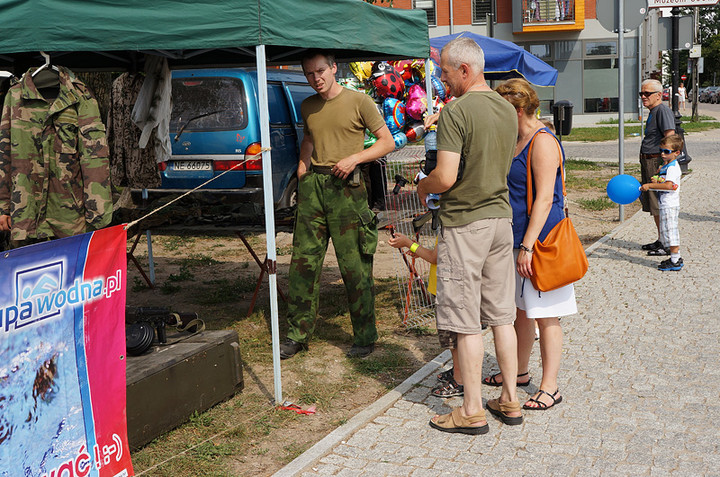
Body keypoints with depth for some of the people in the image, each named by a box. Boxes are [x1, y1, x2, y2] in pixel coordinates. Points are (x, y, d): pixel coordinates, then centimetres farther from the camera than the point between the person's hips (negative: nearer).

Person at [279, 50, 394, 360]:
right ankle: (298, 334, 14)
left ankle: (365, 336, 8)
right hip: (312, 184, 5)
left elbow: (387, 142, 0)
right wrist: (302, 167, 15)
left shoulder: (358, 102, -1)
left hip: (345, 186, -5)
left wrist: (354, 158, -13)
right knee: (303, 262, 4)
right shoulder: (308, 107, 16)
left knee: (355, 266, -3)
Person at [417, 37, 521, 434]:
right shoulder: (507, 110, 8)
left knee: (467, 322, 1)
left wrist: (422, 186, -1)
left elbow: (446, 177, -22)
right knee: (501, 316, 14)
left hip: (464, 223, -8)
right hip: (501, 217, 8)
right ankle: (509, 400, 23)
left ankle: (472, 411, 9)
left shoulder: (456, 111, -16)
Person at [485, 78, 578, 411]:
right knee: (521, 311, 18)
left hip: (539, 241, -9)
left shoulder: (543, 142, -15)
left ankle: (549, 387, 6)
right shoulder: (517, 141, 14)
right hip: (518, 240, 9)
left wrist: (527, 246, -23)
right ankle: (519, 372, 31)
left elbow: (544, 199, -21)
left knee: (544, 315, -2)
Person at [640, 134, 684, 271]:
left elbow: (669, 185, -29)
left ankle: (675, 262, -1)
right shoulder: (666, 166, 15)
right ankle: (676, 258, 23)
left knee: (670, 232, -6)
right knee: (669, 233, 15)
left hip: (670, 205, -10)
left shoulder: (673, 167, -16)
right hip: (665, 205, 10)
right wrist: (657, 181, 2)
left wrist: (650, 185, -27)